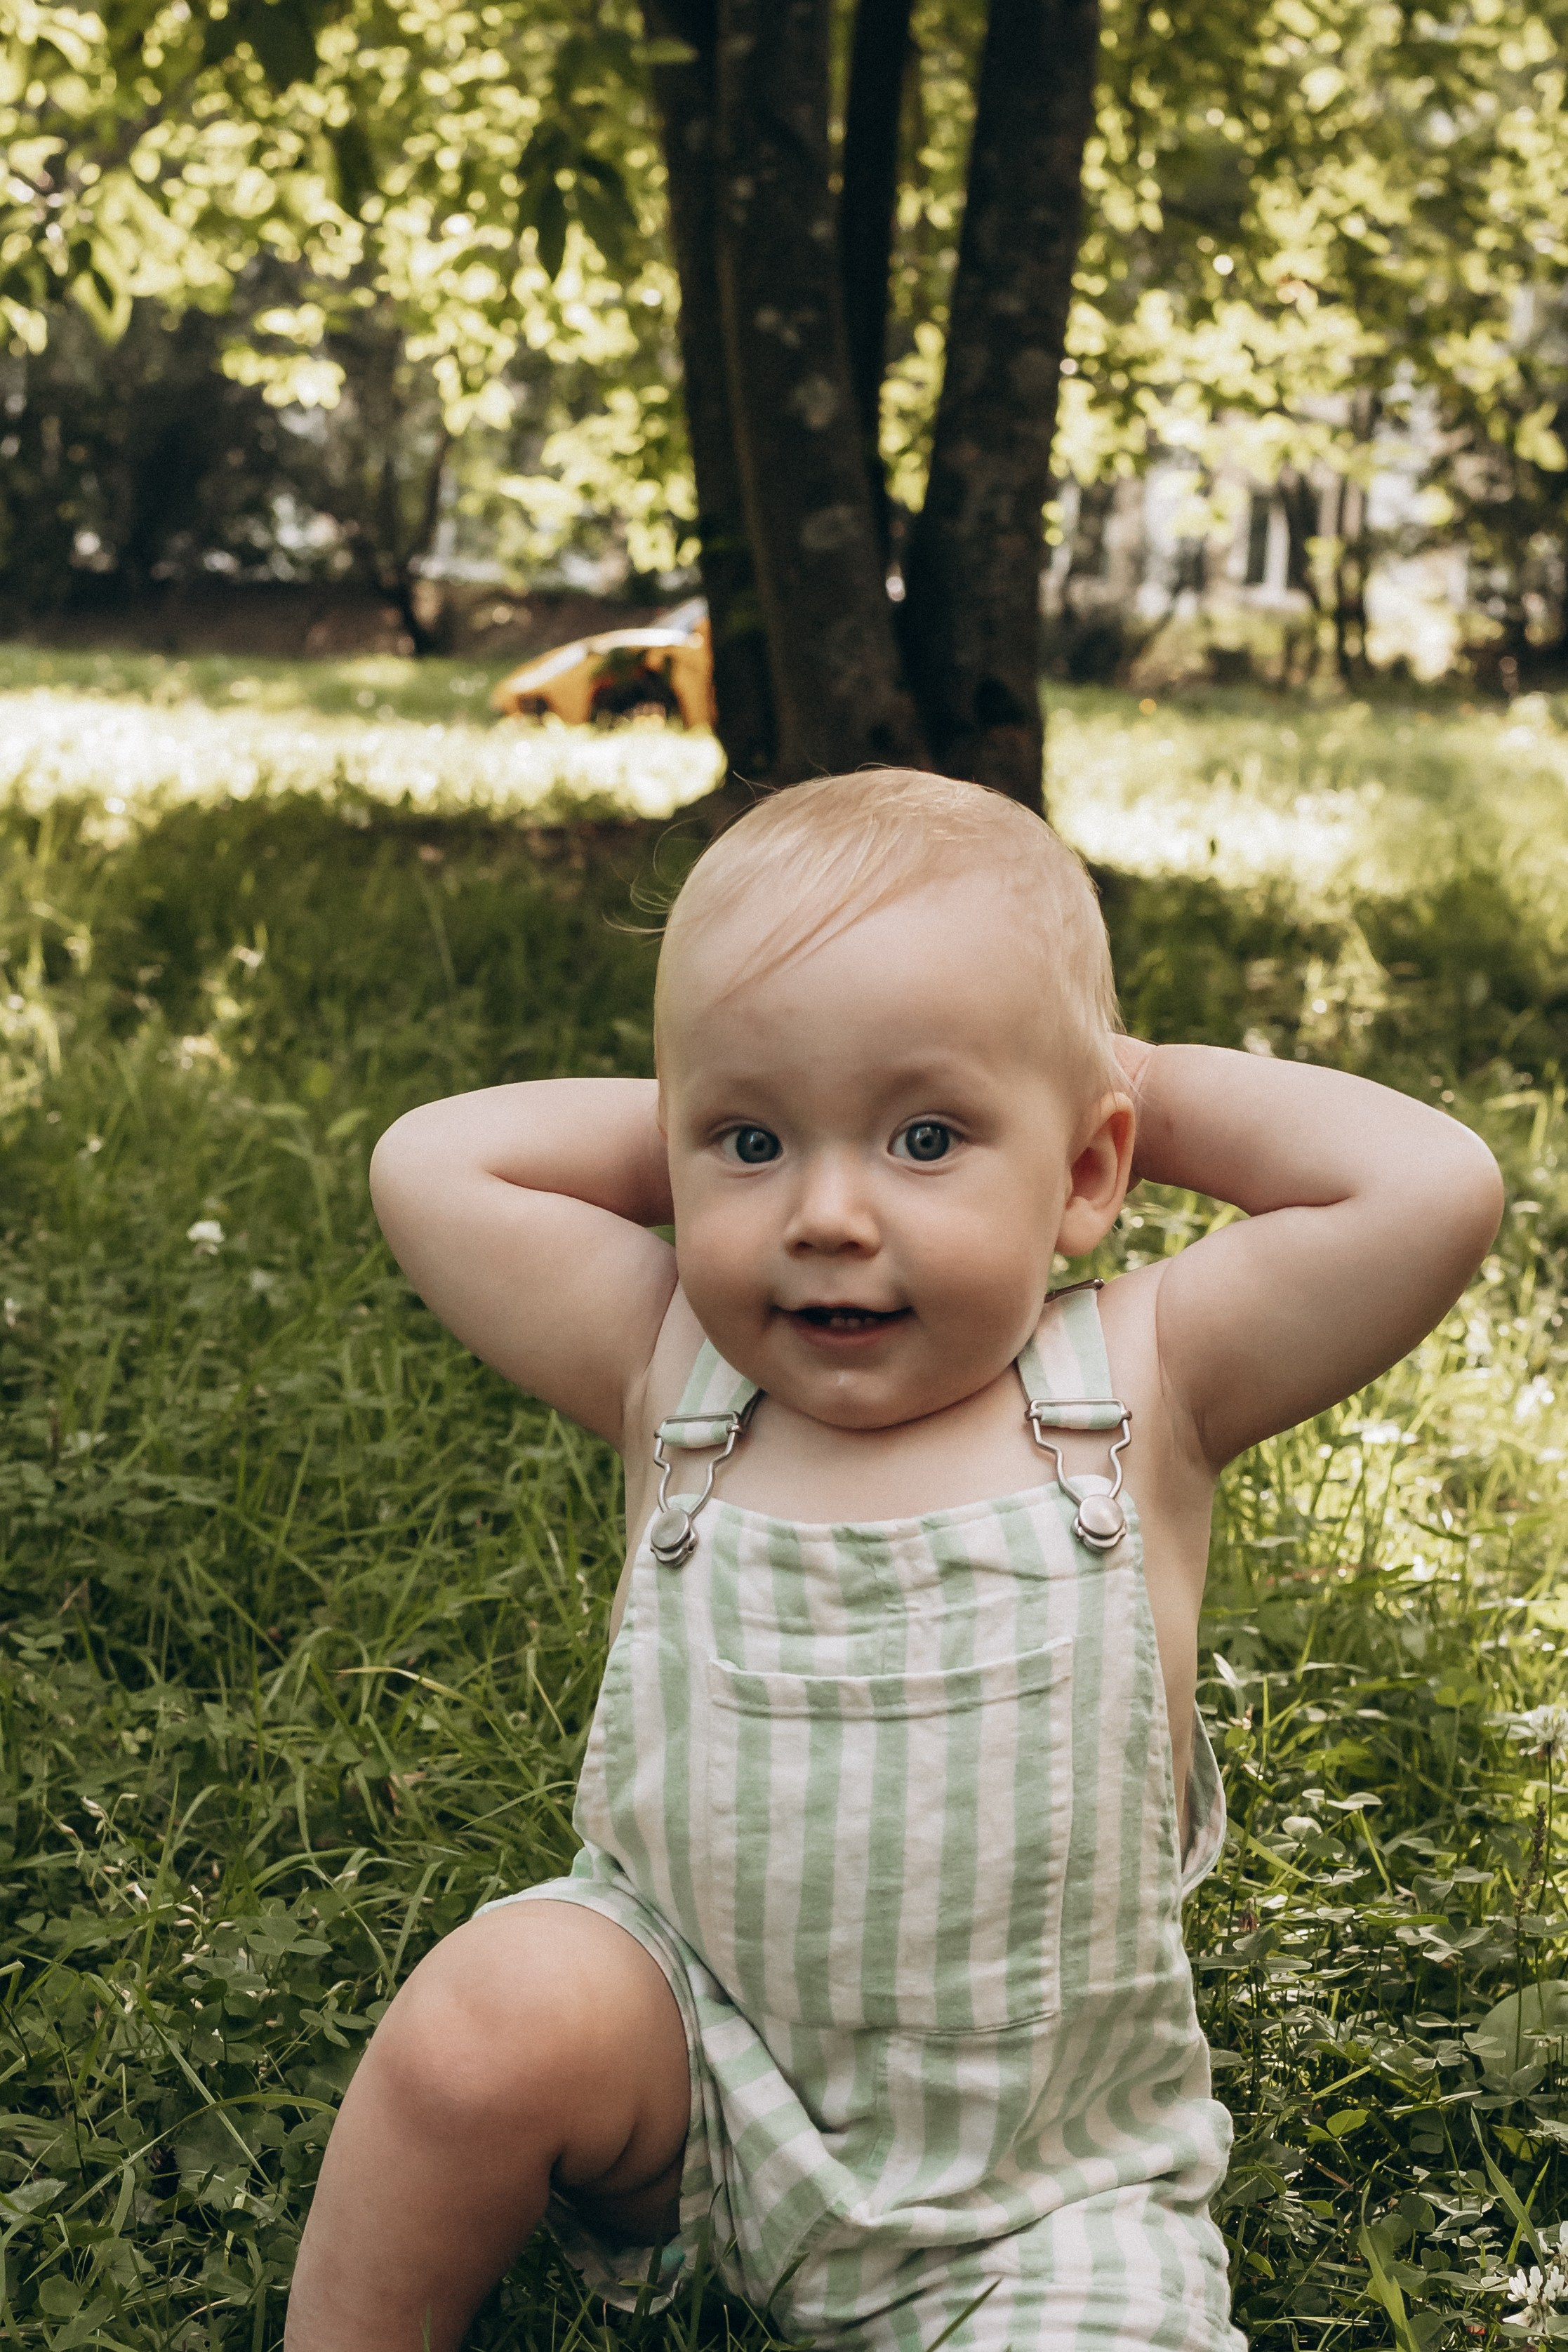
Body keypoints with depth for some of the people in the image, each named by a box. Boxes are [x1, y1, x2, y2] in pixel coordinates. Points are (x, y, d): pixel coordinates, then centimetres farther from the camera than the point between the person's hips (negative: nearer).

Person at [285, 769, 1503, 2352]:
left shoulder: (1139, 1387, -11)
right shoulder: (670, 1380, -6)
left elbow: (1438, 1191, -20)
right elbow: (427, 1168, -8)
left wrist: (1154, 1091, -9)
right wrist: (726, 1121, -5)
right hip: (686, 2046, 2)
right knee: (489, 2014, -26)